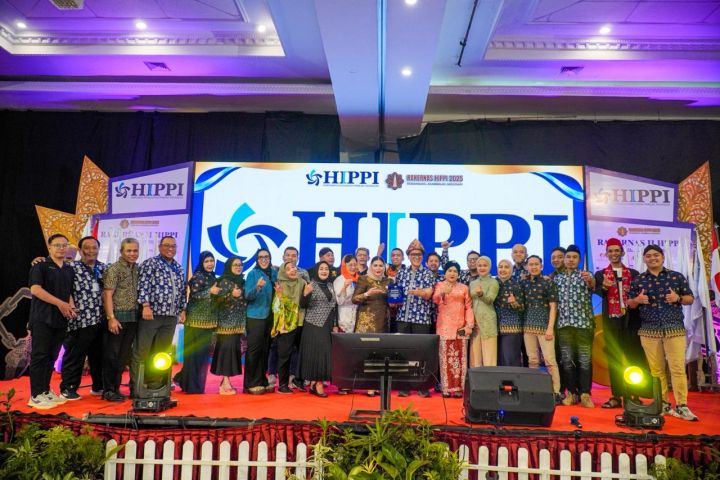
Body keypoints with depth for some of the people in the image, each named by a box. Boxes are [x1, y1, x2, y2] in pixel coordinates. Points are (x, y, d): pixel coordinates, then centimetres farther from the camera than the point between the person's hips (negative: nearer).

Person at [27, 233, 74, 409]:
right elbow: (35, 289, -14)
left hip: (60, 319, 6)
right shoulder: (40, 266, -2)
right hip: (42, 318, -6)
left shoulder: (69, 270, 16)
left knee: (52, 356, 10)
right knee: (39, 355, -4)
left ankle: (46, 391, 19)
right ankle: (36, 396, 1)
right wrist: (60, 304, -17)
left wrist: (71, 307, 0)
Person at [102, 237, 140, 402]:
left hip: (133, 317, 6)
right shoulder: (114, 269, -7)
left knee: (124, 356, 12)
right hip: (118, 317, -6)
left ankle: (115, 388, 22)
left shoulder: (137, 269, 12)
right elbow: (108, 295, -12)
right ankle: (108, 390, 12)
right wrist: (111, 318, -17)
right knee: (111, 354, 2)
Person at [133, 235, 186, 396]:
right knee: (141, 352, 0)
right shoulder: (150, 263, -1)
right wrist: (146, 305, -19)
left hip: (171, 317, 6)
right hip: (151, 314, -6)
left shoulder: (179, 268, 17)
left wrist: (182, 309, 13)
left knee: (162, 353, 11)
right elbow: (143, 285, -11)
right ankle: (135, 388, 7)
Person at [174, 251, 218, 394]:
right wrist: (210, 291, -23)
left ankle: (183, 379, 25)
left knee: (204, 352, 11)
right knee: (194, 352, -2)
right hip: (197, 319, -8)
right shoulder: (197, 276, -8)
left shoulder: (213, 277, 14)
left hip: (209, 320, 8)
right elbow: (194, 295, -17)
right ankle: (192, 385, 7)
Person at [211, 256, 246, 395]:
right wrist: (231, 295, -25)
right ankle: (225, 384, -5)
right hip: (226, 321, -6)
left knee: (235, 348, 5)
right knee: (226, 348, -9)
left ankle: (226, 381, 13)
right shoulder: (224, 281, -6)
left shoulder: (242, 281, 13)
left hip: (239, 322, 7)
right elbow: (217, 300, -14)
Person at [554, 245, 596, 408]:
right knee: (567, 360, 5)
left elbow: (592, 286, -22)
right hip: (564, 324, 3)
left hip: (583, 323, -3)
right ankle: (572, 393, 15)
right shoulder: (557, 278, 13)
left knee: (585, 360, -1)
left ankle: (585, 394, 7)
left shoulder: (585, 275, 3)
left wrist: (590, 281, -43)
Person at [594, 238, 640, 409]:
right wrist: (604, 286, -30)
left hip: (630, 319, 1)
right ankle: (616, 396, 5)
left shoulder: (633, 273, 12)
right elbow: (598, 292, -10)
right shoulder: (600, 274, 8)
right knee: (613, 358, 1)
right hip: (611, 320, -1)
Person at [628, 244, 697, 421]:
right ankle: (663, 404, 17)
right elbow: (630, 304, 10)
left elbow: (690, 299, 7)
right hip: (649, 331, 1)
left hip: (674, 329, -1)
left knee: (678, 368, -3)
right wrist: (637, 300, -11)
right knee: (656, 370, 6)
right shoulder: (638, 280, 6)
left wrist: (678, 298, -13)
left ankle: (682, 406, 5)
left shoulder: (677, 277, 4)